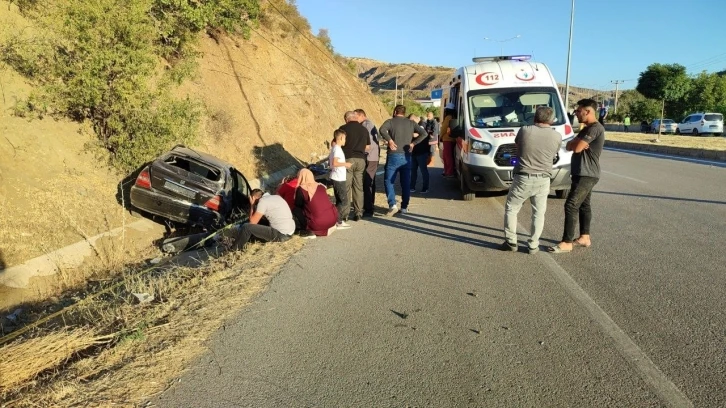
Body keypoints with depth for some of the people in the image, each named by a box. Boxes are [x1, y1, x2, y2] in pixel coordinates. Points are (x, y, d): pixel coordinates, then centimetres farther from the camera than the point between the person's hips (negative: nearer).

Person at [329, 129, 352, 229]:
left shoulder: (333, 148, 14)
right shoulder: (337, 149, -16)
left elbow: (329, 163, 20)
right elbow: (334, 163, -27)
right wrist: (345, 164, -16)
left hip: (336, 178, 10)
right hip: (339, 179, -10)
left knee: (340, 201, 15)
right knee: (344, 201, -6)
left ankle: (338, 220, 19)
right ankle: (338, 221, -4)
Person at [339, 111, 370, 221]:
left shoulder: (344, 128, -4)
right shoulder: (364, 129, 9)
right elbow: (368, 147, 13)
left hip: (348, 159, -4)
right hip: (361, 160, 4)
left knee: (346, 187, 2)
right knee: (358, 187, 10)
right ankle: (358, 213, 12)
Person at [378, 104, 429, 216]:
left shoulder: (391, 121, 0)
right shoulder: (411, 123, 10)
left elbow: (382, 129, -21)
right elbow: (423, 133, 0)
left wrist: (389, 140, -13)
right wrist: (413, 143, 0)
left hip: (394, 156, -3)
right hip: (406, 156, 3)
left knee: (388, 181, 4)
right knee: (406, 183, 11)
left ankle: (392, 205, -9)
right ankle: (404, 207, 16)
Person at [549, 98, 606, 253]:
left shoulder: (595, 128, -17)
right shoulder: (586, 129, 17)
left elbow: (576, 148, -23)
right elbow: (569, 146, 10)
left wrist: (576, 143, -1)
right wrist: (578, 142, -11)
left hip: (586, 175, -11)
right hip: (584, 174, 11)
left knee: (571, 205, -12)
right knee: (584, 205, 15)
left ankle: (567, 243, -11)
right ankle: (584, 237, 23)